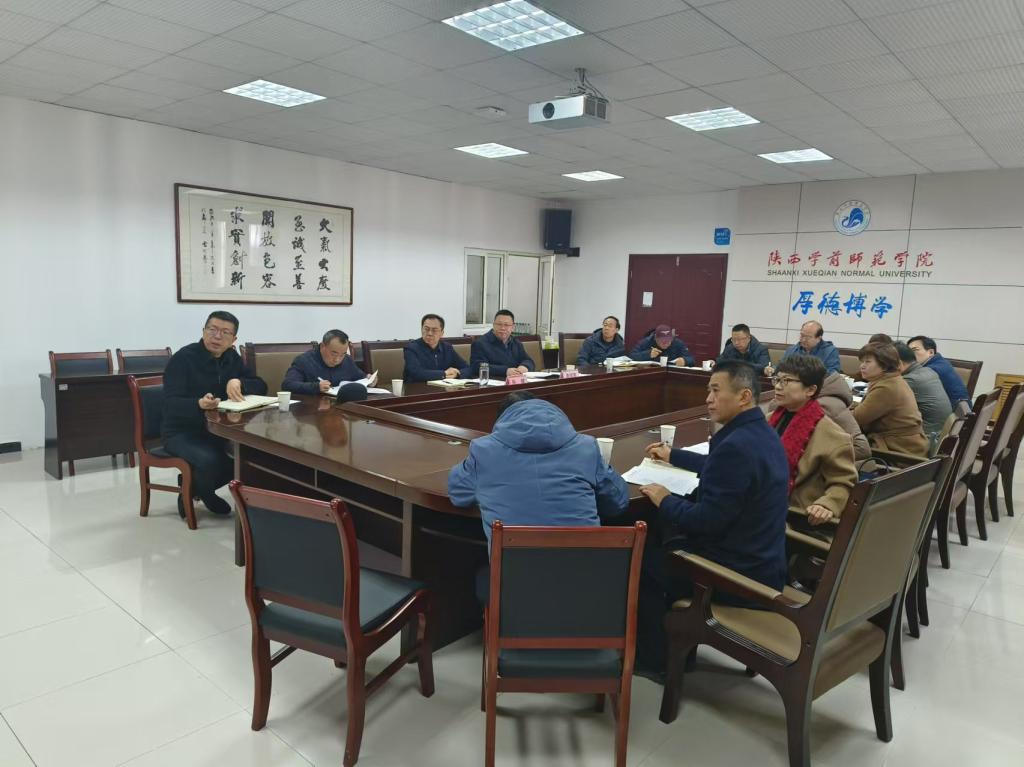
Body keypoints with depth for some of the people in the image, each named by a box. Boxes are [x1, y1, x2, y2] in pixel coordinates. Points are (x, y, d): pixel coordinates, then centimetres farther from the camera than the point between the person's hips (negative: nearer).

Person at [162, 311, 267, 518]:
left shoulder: (231, 358, 4)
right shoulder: (183, 358, -16)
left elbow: (261, 386, 1)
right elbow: (171, 404, -25)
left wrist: (238, 382, -21)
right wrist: (200, 404, -47)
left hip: (219, 429, 7)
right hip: (182, 432, -6)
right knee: (210, 460, -35)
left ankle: (197, 488, 8)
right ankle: (189, 492, 2)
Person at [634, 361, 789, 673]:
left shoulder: (736, 445, -28)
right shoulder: (759, 433, 4)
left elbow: (707, 520, -27)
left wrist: (664, 500, -10)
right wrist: (673, 455, 31)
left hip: (738, 574, -9)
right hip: (761, 563, 9)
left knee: (641, 558, 8)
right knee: (665, 537, 22)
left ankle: (655, 657, 23)